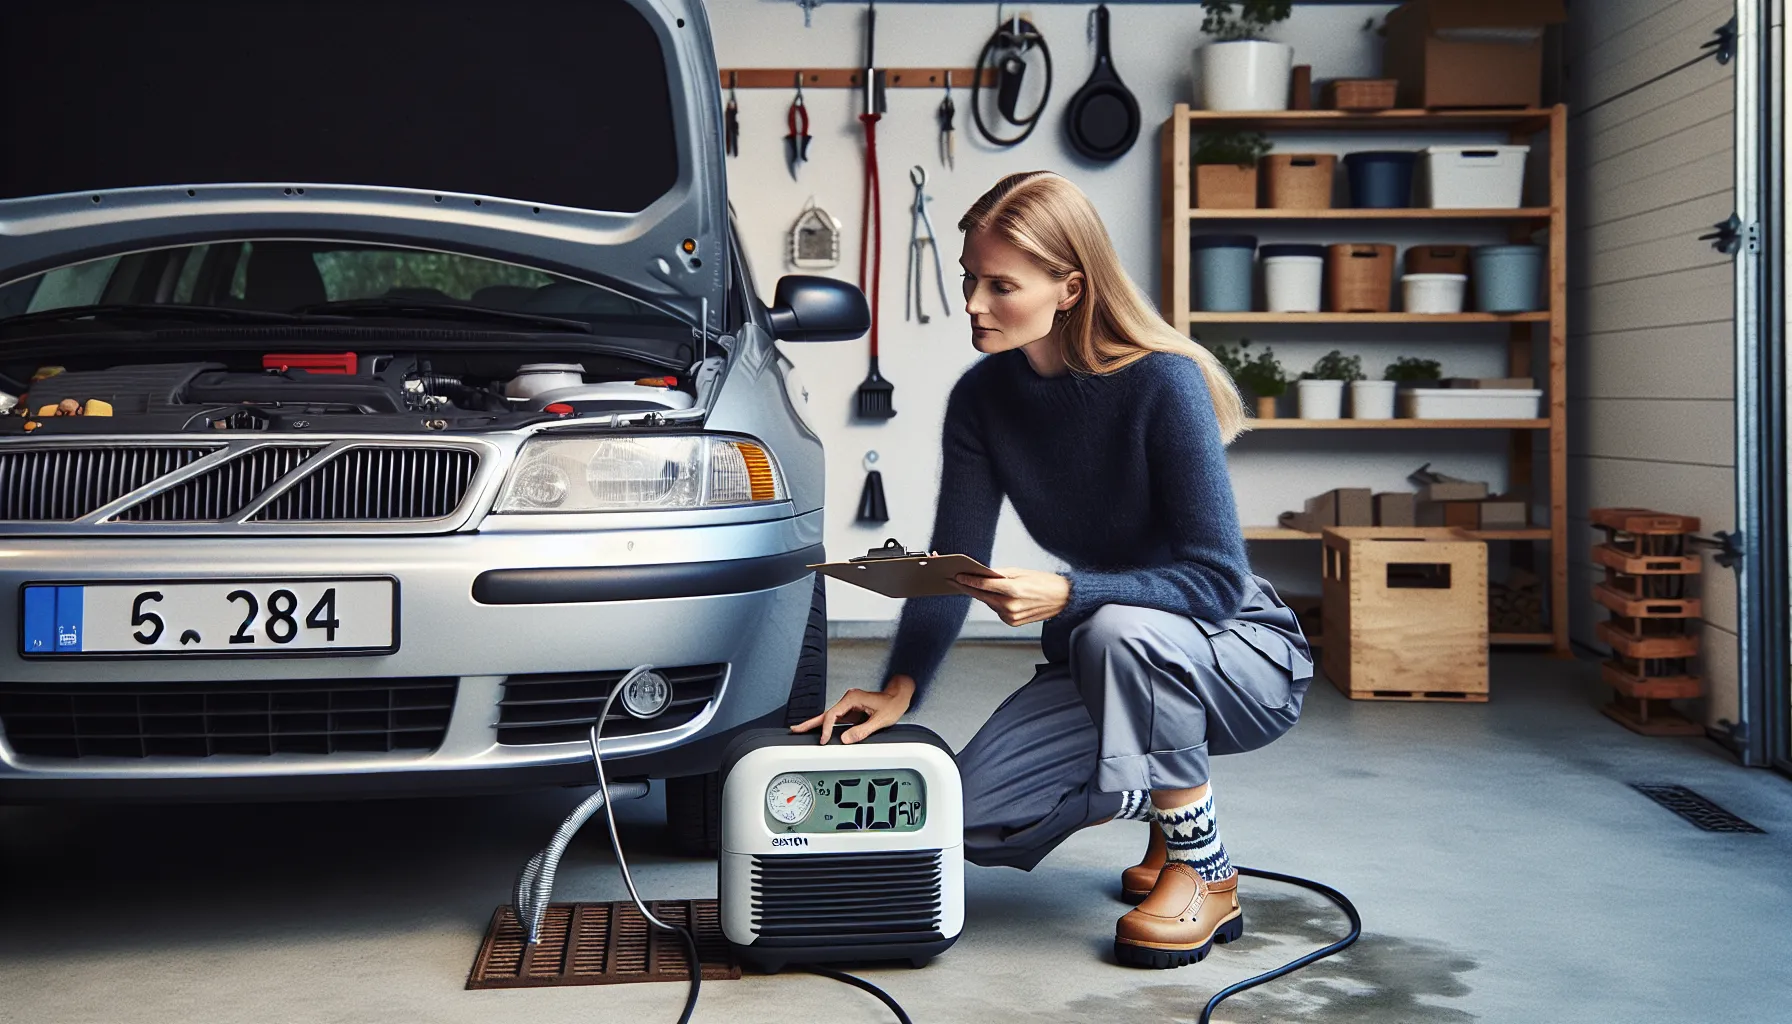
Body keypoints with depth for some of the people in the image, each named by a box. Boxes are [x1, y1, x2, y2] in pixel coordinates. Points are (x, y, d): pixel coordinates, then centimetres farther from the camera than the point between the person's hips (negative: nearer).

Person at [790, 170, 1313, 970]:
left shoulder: (1161, 382, -24)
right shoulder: (983, 398, -6)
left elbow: (1216, 580, -27)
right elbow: (952, 563, -6)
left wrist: (1064, 597, -39)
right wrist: (899, 688, -20)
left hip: (1243, 660, -5)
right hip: (1104, 660, 6)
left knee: (1120, 630, -39)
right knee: (974, 819, -13)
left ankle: (1205, 875, -14)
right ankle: (1169, 798, 15)